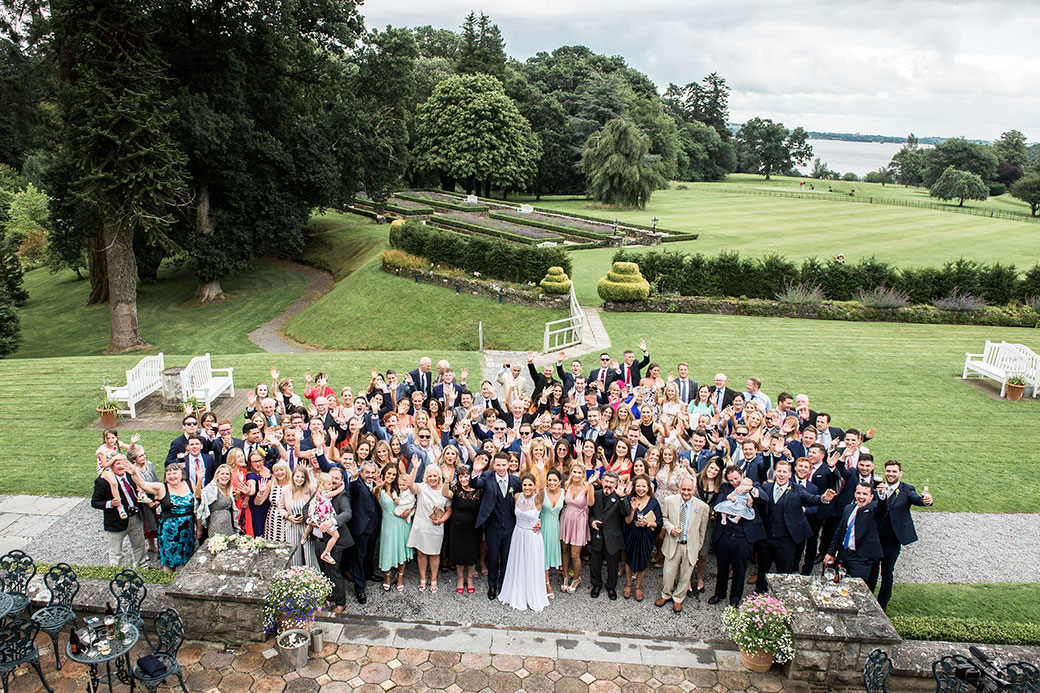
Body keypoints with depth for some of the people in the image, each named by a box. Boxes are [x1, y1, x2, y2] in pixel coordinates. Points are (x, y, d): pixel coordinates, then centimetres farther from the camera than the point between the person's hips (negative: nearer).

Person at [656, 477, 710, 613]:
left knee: (685, 575, 12)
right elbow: (663, 518, 8)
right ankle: (665, 595, 35)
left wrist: (698, 547, 7)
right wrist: (670, 528, -11)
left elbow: (703, 530, 1)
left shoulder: (702, 507, -10)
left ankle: (678, 599, 34)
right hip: (673, 544, 0)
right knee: (669, 573, 9)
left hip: (691, 547, 0)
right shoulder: (669, 501, -7)